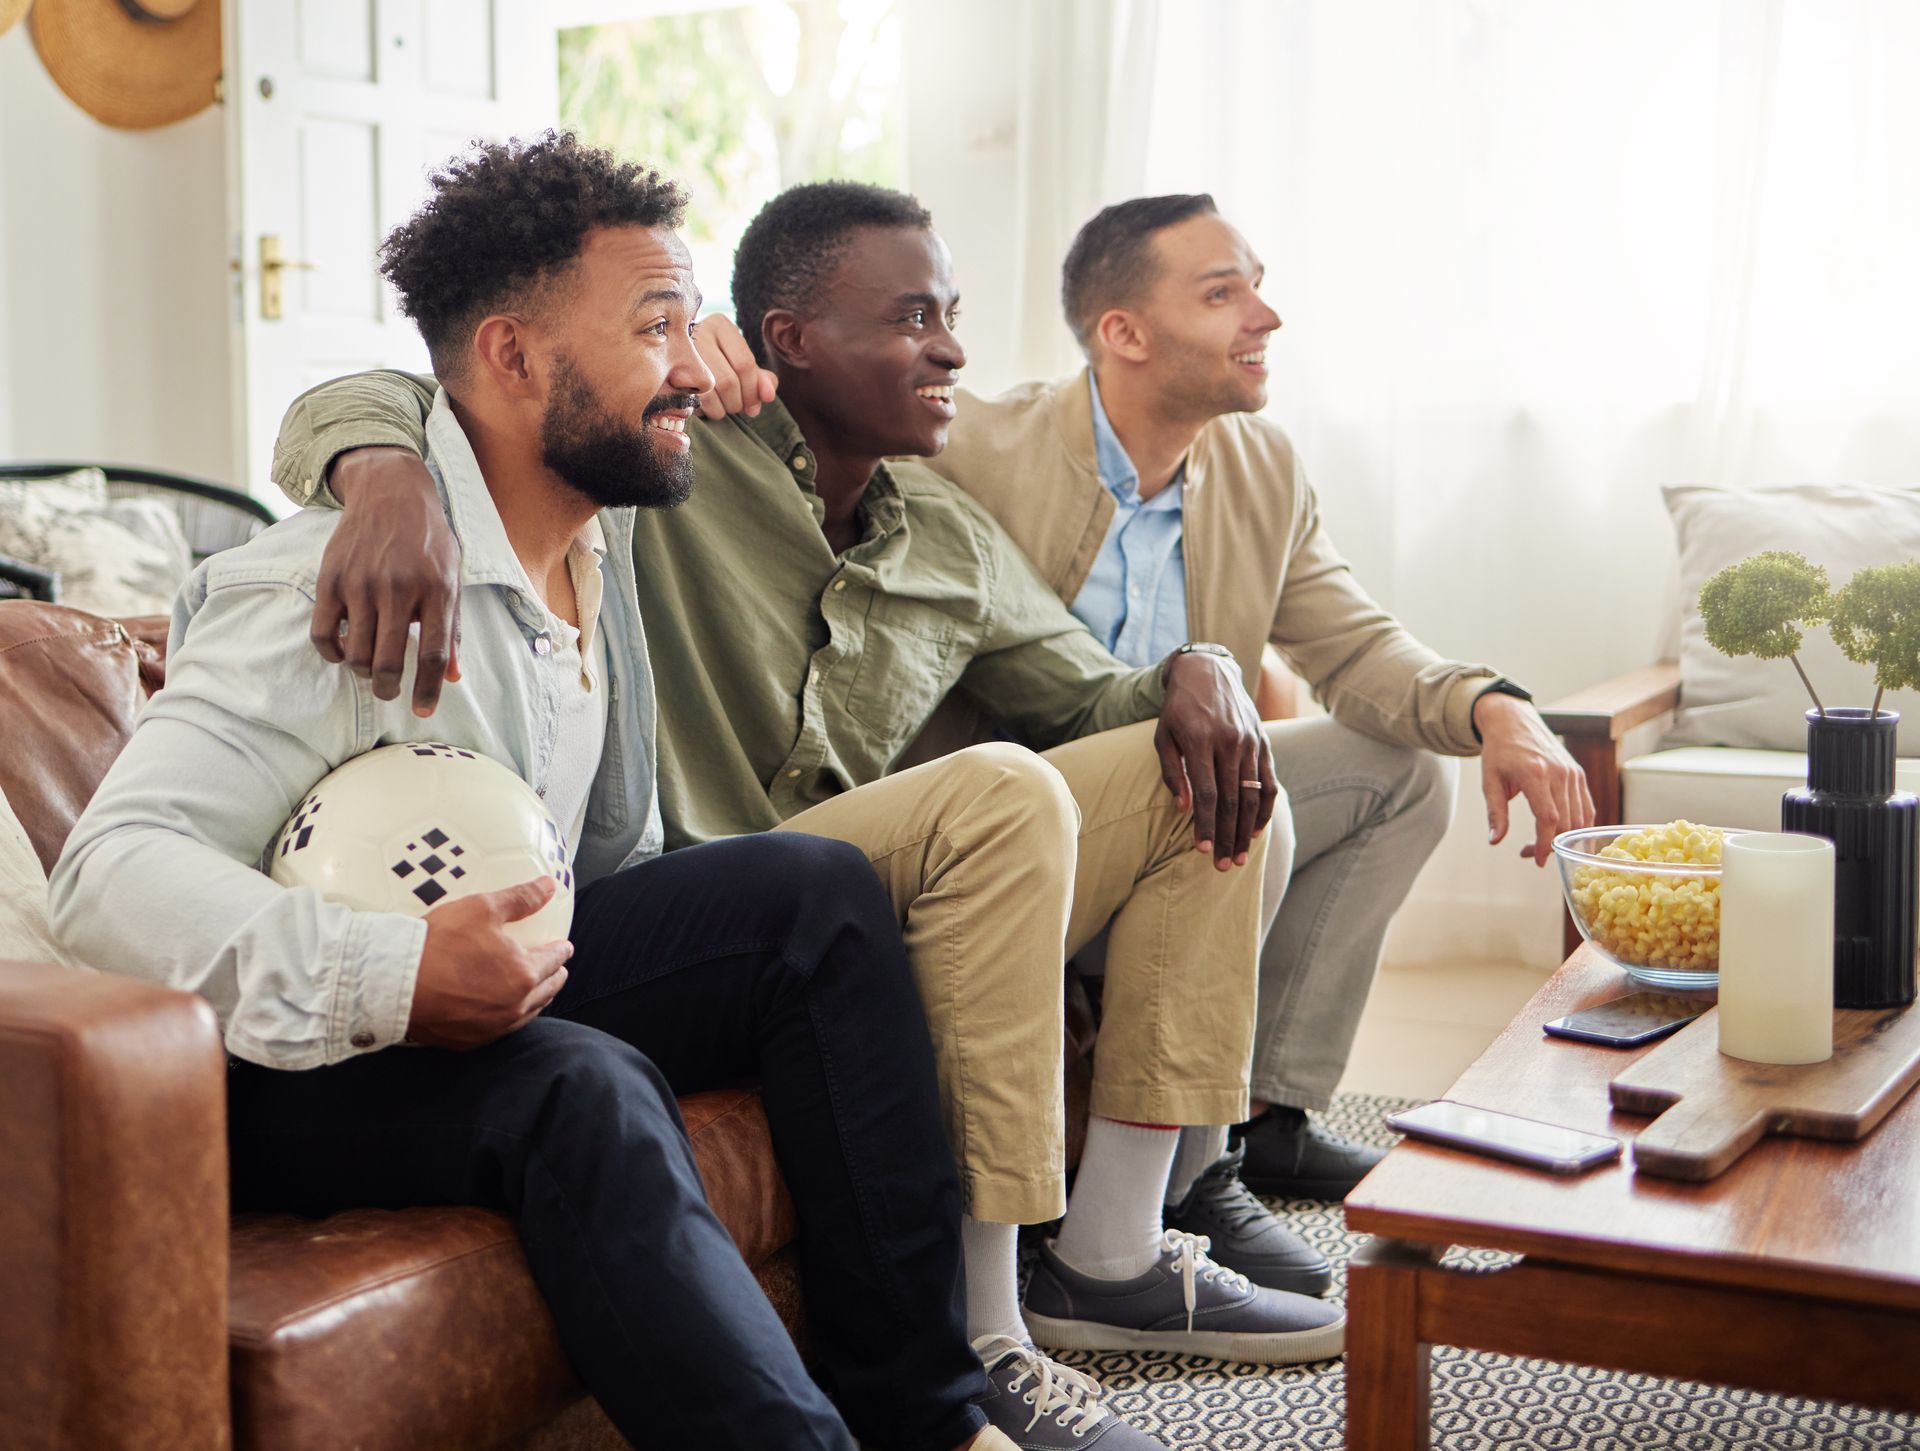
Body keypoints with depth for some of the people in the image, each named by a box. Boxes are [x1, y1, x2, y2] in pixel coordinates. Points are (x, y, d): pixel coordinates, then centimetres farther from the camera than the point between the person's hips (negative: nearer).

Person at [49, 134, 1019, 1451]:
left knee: (815, 885, -10)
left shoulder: (602, 540, 5)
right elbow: (114, 871, -27)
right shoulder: (331, 592, -22)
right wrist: (388, 977, -40)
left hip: (515, 988, 8)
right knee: (585, 1088, -37)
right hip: (286, 1068, -8)